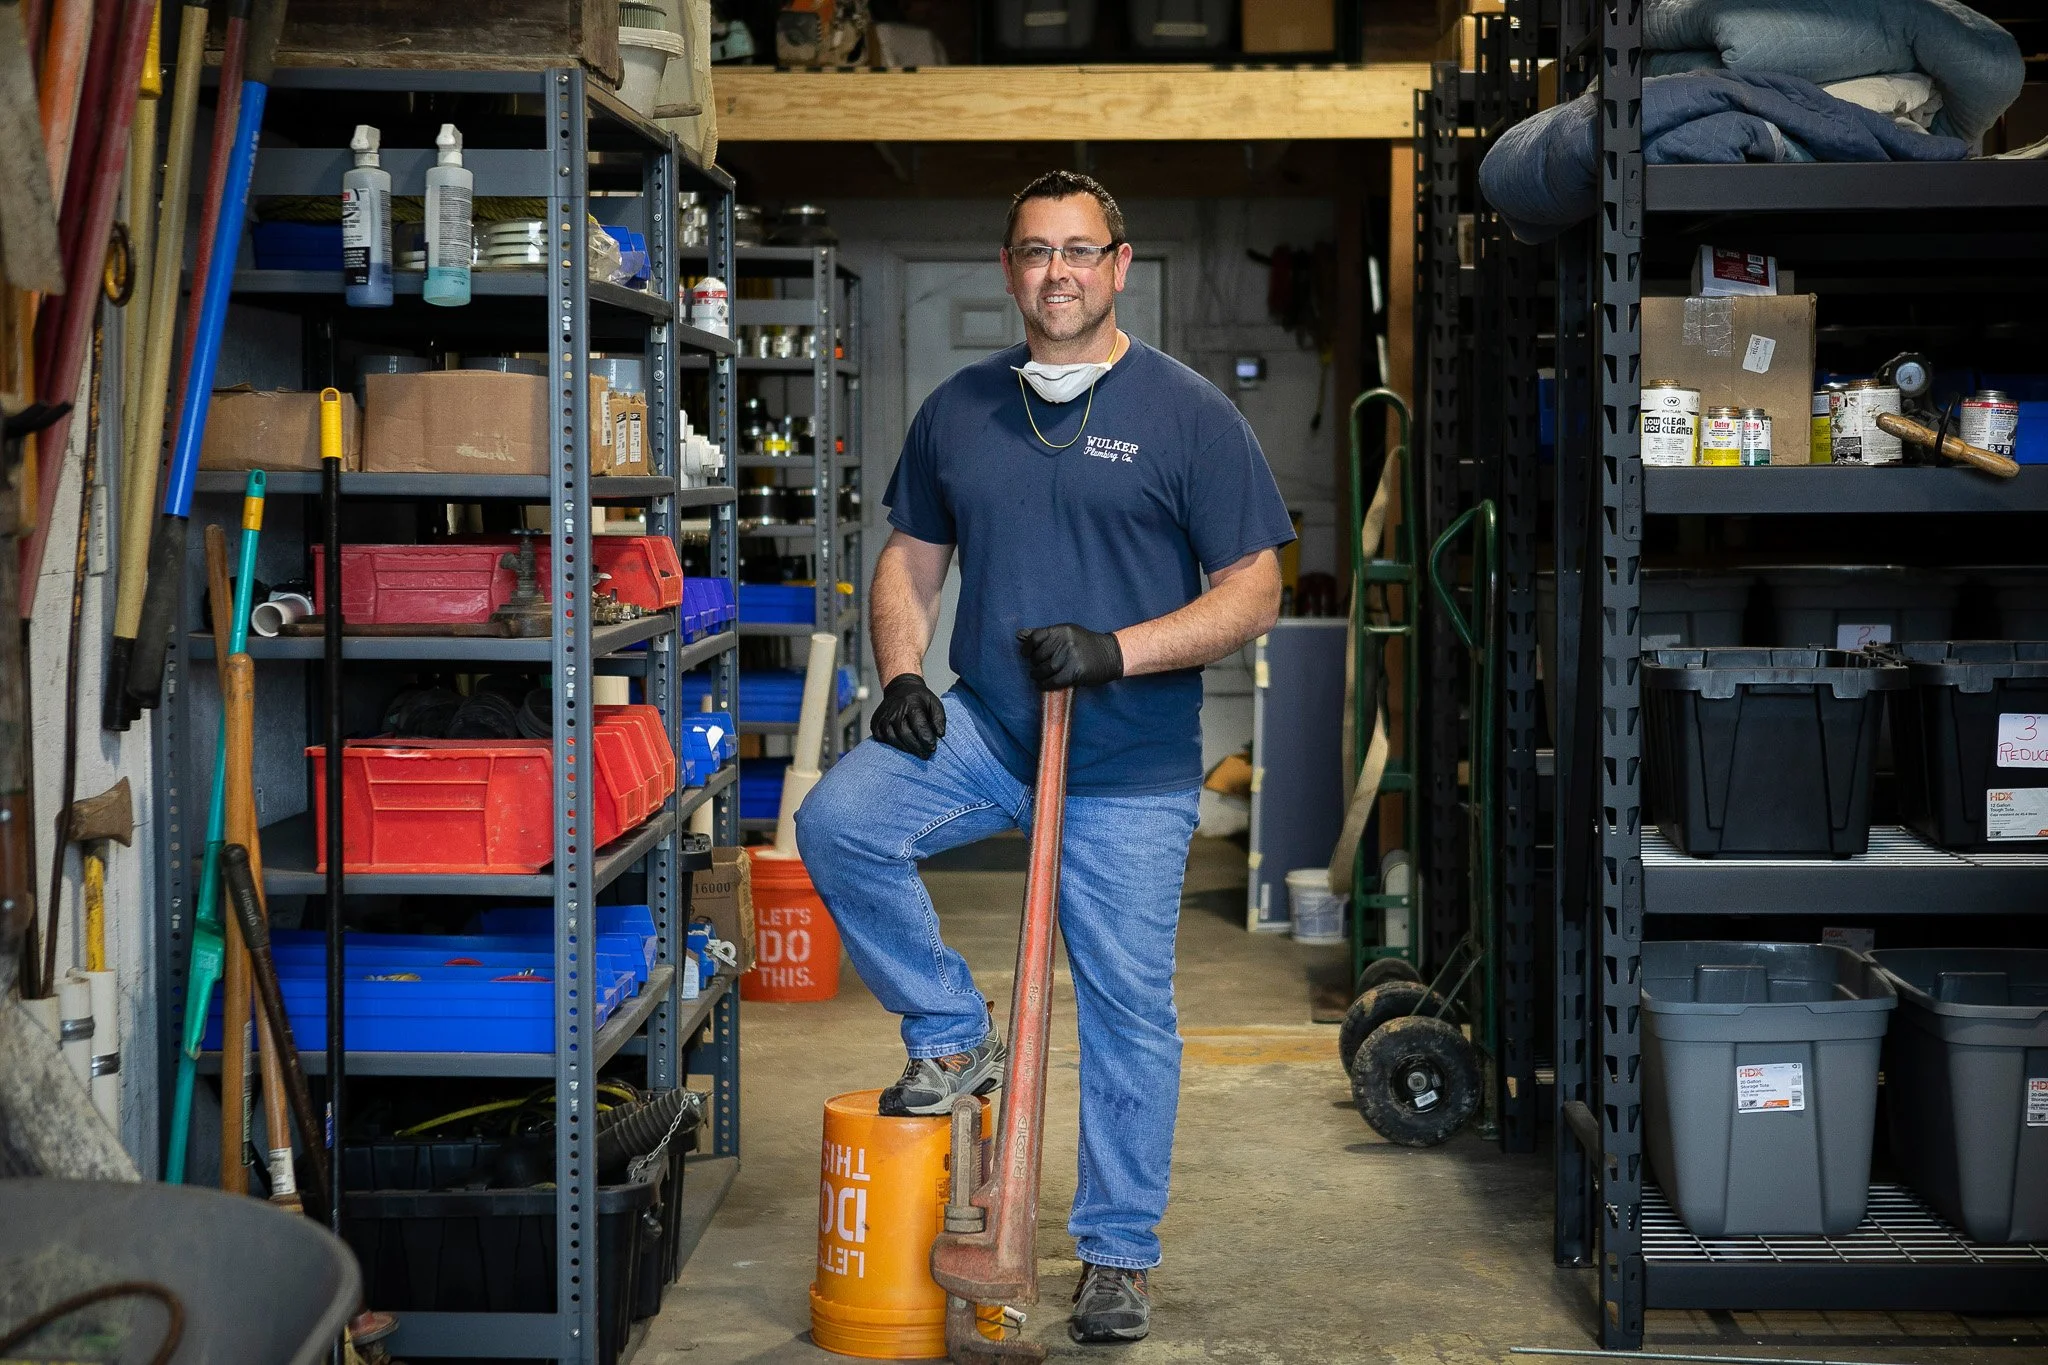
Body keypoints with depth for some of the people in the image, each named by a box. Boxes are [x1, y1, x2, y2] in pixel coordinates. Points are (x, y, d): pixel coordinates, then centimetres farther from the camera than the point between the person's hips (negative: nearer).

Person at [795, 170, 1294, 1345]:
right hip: (984, 727, 3)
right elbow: (912, 559, 17)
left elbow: (1254, 592, -6)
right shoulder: (959, 411, 8)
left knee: (1127, 1009, 2)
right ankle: (954, 1036, 2)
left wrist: (1116, 649, -19)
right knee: (838, 821, -20)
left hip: (1131, 767, -3)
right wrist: (902, 675, -2)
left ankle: (1120, 1255, 18)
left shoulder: (1188, 413, -4)